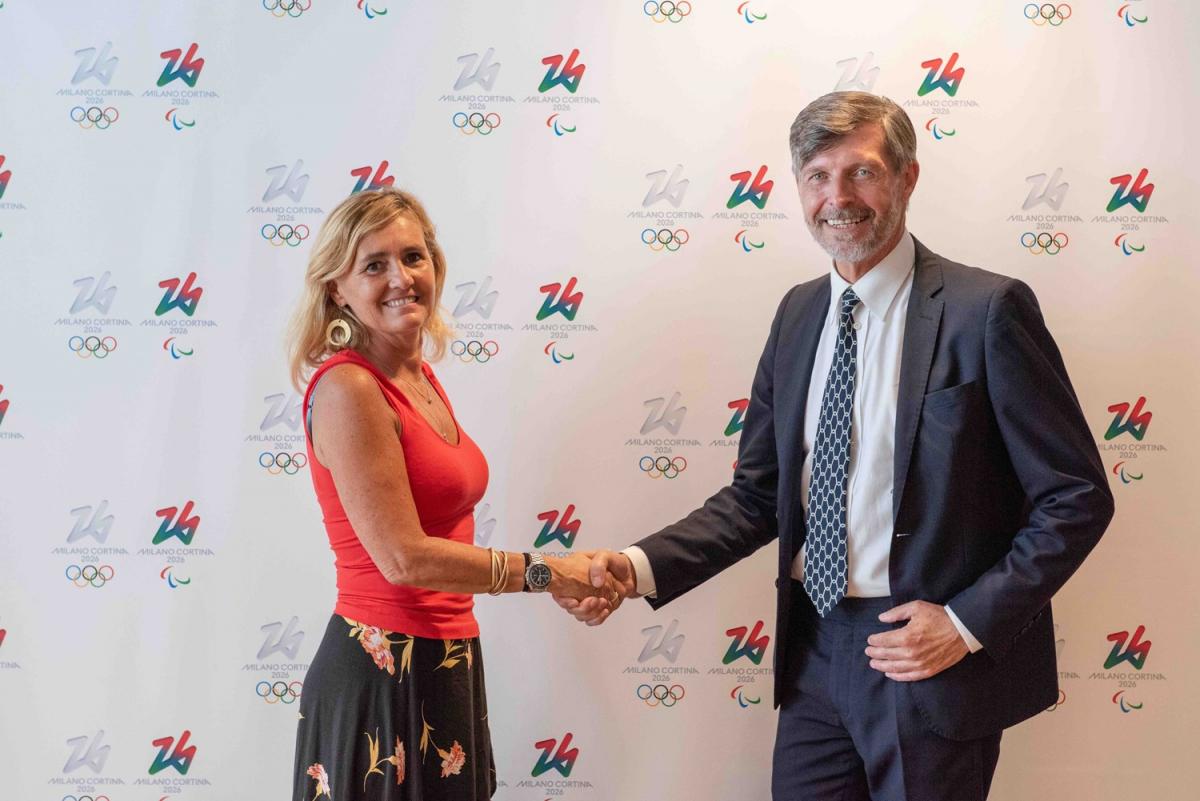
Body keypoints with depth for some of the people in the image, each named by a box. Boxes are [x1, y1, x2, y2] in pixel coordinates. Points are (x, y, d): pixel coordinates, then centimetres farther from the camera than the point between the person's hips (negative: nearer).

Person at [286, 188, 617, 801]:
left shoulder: (419, 378, 10)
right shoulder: (346, 389, -16)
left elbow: (439, 542, 10)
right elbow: (403, 557, -21)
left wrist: (566, 583, 7)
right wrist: (546, 572, -16)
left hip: (444, 668, 8)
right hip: (383, 676, -8)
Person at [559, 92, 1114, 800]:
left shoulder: (986, 310, -12)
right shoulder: (799, 313, 7)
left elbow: (1077, 497, -9)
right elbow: (758, 495, 9)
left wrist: (969, 623, -15)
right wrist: (639, 567, -5)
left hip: (936, 671, -5)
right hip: (814, 656, 5)